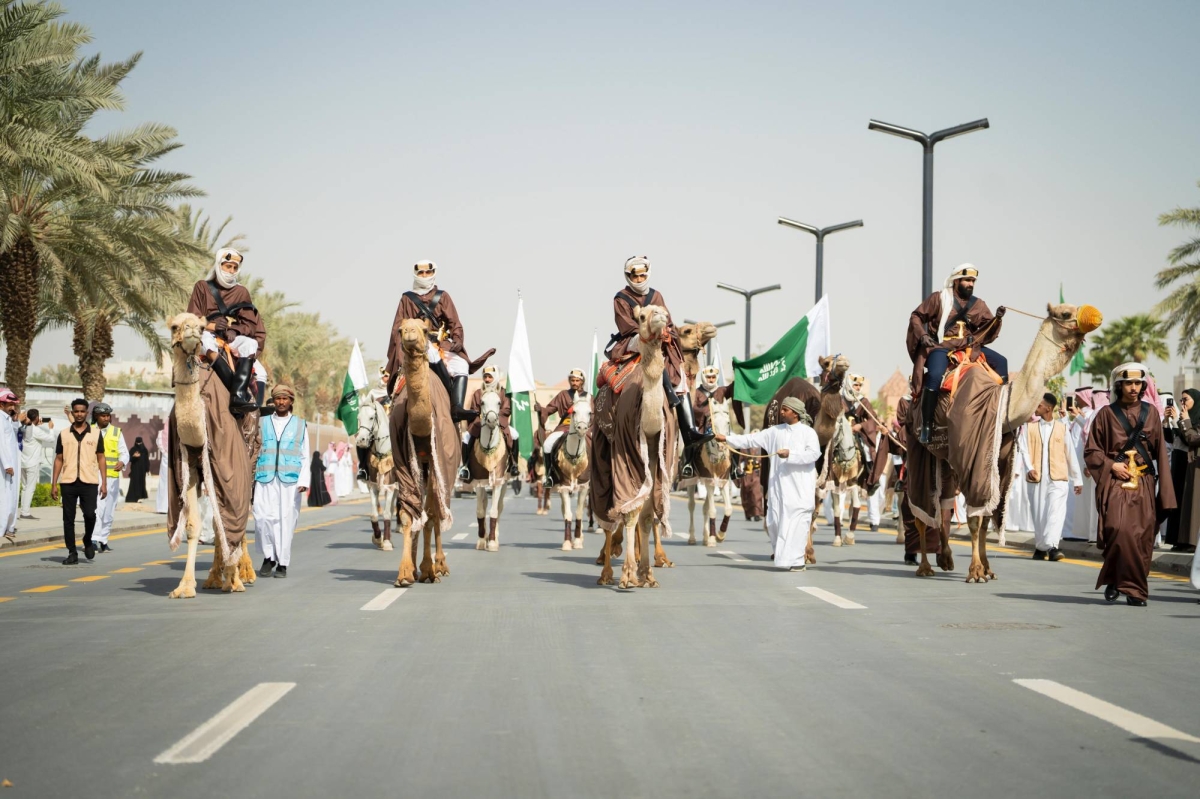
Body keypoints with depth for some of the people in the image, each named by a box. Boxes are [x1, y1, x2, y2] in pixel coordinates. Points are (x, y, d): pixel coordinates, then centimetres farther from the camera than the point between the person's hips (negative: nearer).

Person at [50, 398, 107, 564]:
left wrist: (104, 483, 1)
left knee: (90, 514, -12)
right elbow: (58, 459, 10)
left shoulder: (96, 433, 7)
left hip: (89, 482, -1)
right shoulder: (64, 434, 9)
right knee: (68, 519, 2)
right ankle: (72, 553, 11)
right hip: (68, 482, 2)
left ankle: (87, 541, 16)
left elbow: (101, 458, 8)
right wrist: (54, 484, 3)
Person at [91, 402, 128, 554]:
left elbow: (124, 452, 6)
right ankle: (94, 540, -20)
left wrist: (122, 462, -15)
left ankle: (103, 540, 19)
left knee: (108, 511, 8)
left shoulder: (116, 432, 11)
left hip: (112, 476, 3)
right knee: (96, 508, -16)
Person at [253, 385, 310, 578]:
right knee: (262, 517, -11)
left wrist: (303, 481, -4)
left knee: (286, 519, -3)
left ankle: (282, 563, 8)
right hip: (265, 480, 0)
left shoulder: (300, 425, 12)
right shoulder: (262, 423, 13)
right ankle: (268, 556, 9)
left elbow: (305, 456, 9)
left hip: (290, 480, 0)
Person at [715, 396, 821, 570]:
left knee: (796, 522, -8)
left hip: (800, 489, -5)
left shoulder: (808, 432, -1)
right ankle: (783, 556, 18)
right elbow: (752, 439, 8)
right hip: (778, 486, 5)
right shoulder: (775, 432, 11)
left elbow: (814, 453, -15)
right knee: (774, 522, 4)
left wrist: (790, 454, -21)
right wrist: (727, 439, 0)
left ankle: (796, 559, -3)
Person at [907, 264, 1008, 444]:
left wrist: (997, 318, -12)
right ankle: (926, 425, -25)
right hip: (941, 346, -5)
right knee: (935, 376, -32)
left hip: (969, 346, 5)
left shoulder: (978, 304, 14)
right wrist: (922, 335, -13)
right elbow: (916, 317, 4)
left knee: (1000, 361, -6)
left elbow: (988, 329, 9)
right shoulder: (938, 298, 2)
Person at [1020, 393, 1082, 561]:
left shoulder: (1062, 428, 7)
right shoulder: (1030, 426, 10)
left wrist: (1077, 479, 10)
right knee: (1038, 514, 5)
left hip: (1058, 478, -2)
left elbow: (1070, 454, 10)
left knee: (1056, 512, -16)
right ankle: (1040, 547, 17)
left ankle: (1052, 547, -25)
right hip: (1036, 478, 2)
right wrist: (1029, 468, -18)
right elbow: (1025, 449, 1)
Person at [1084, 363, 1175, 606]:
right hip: (1115, 483, -2)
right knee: (1118, 530, -19)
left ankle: (1135, 590, 9)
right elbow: (1091, 451, 7)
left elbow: (1160, 451, 9)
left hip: (1144, 485, 2)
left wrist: (1165, 491, 4)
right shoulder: (1106, 414, 4)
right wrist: (1111, 465, -10)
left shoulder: (1151, 413, 9)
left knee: (1142, 536, -2)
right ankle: (1115, 580, 0)